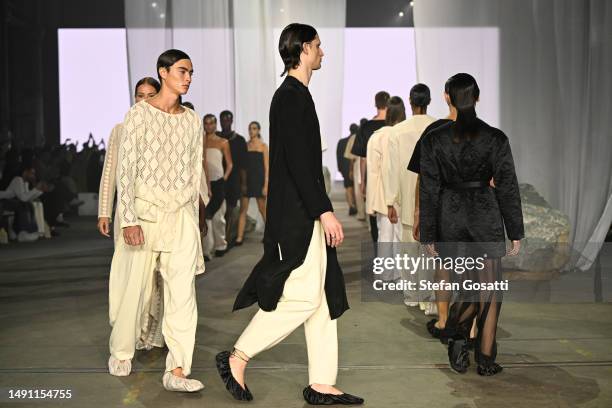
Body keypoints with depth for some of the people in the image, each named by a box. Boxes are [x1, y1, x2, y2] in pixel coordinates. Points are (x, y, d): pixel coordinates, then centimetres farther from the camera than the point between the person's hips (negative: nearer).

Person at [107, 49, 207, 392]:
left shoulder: (193, 120, 9)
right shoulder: (140, 113, -4)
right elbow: (126, 168, -8)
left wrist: (194, 221, 12)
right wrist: (129, 219, -14)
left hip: (181, 214, 3)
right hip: (145, 209, -3)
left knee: (183, 291, -4)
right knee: (134, 287, 7)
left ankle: (177, 371, -1)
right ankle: (121, 352, 30)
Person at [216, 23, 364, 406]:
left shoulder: (296, 95, 17)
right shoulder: (290, 96, -12)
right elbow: (297, 162, -20)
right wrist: (324, 210, -21)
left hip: (305, 216, 10)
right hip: (297, 216, -10)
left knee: (324, 298, 9)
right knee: (302, 298, -8)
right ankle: (236, 359, 5)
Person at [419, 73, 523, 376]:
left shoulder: (433, 140, -5)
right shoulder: (495, 138, -6)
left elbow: (429, 191, -3)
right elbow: (507, 188, -3)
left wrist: (428, 235, 4)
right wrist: (516, 232, 4)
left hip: (450, 219, 1)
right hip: (486, 218, -1)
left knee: (467, 288, 17)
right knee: (489, 290, 10)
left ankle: (458, 338, -4)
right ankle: (486, 359, 11)